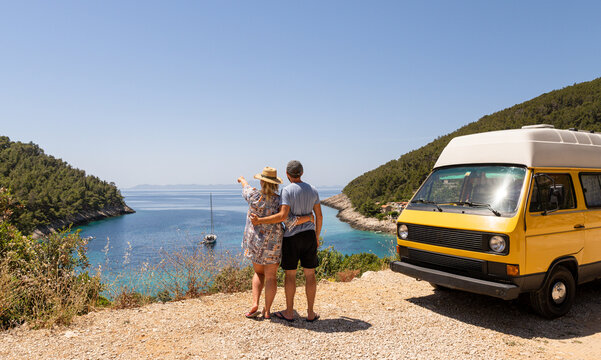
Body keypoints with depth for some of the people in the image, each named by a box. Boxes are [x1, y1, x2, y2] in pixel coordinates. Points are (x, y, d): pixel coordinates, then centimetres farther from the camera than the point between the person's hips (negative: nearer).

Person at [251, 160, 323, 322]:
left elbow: (283, 216, -23)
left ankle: (289, 312, 16)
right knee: (310, 274, 8)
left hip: (291, 237, -4)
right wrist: (316, 237, 17)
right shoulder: (312, 190, 4)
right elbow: (319, 216, 7)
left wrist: (260, 220, -16)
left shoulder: (287, 190, -13)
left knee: (290, 274, 7)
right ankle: (310, 313, 15)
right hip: (309, 236, 4)